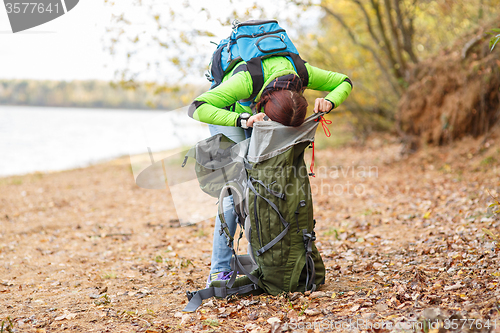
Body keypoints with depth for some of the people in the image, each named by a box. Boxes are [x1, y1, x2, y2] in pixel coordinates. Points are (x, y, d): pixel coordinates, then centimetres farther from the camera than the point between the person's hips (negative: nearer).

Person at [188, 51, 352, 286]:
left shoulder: (302, 73, -32)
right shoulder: (246, 79, -44)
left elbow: (344, 82, -12)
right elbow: (196, 109, -48)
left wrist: (329, 102, -33)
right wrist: (244, 119, -57)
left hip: (255, 114, 4)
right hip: (226, 114, -4)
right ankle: (220, 271, -12)